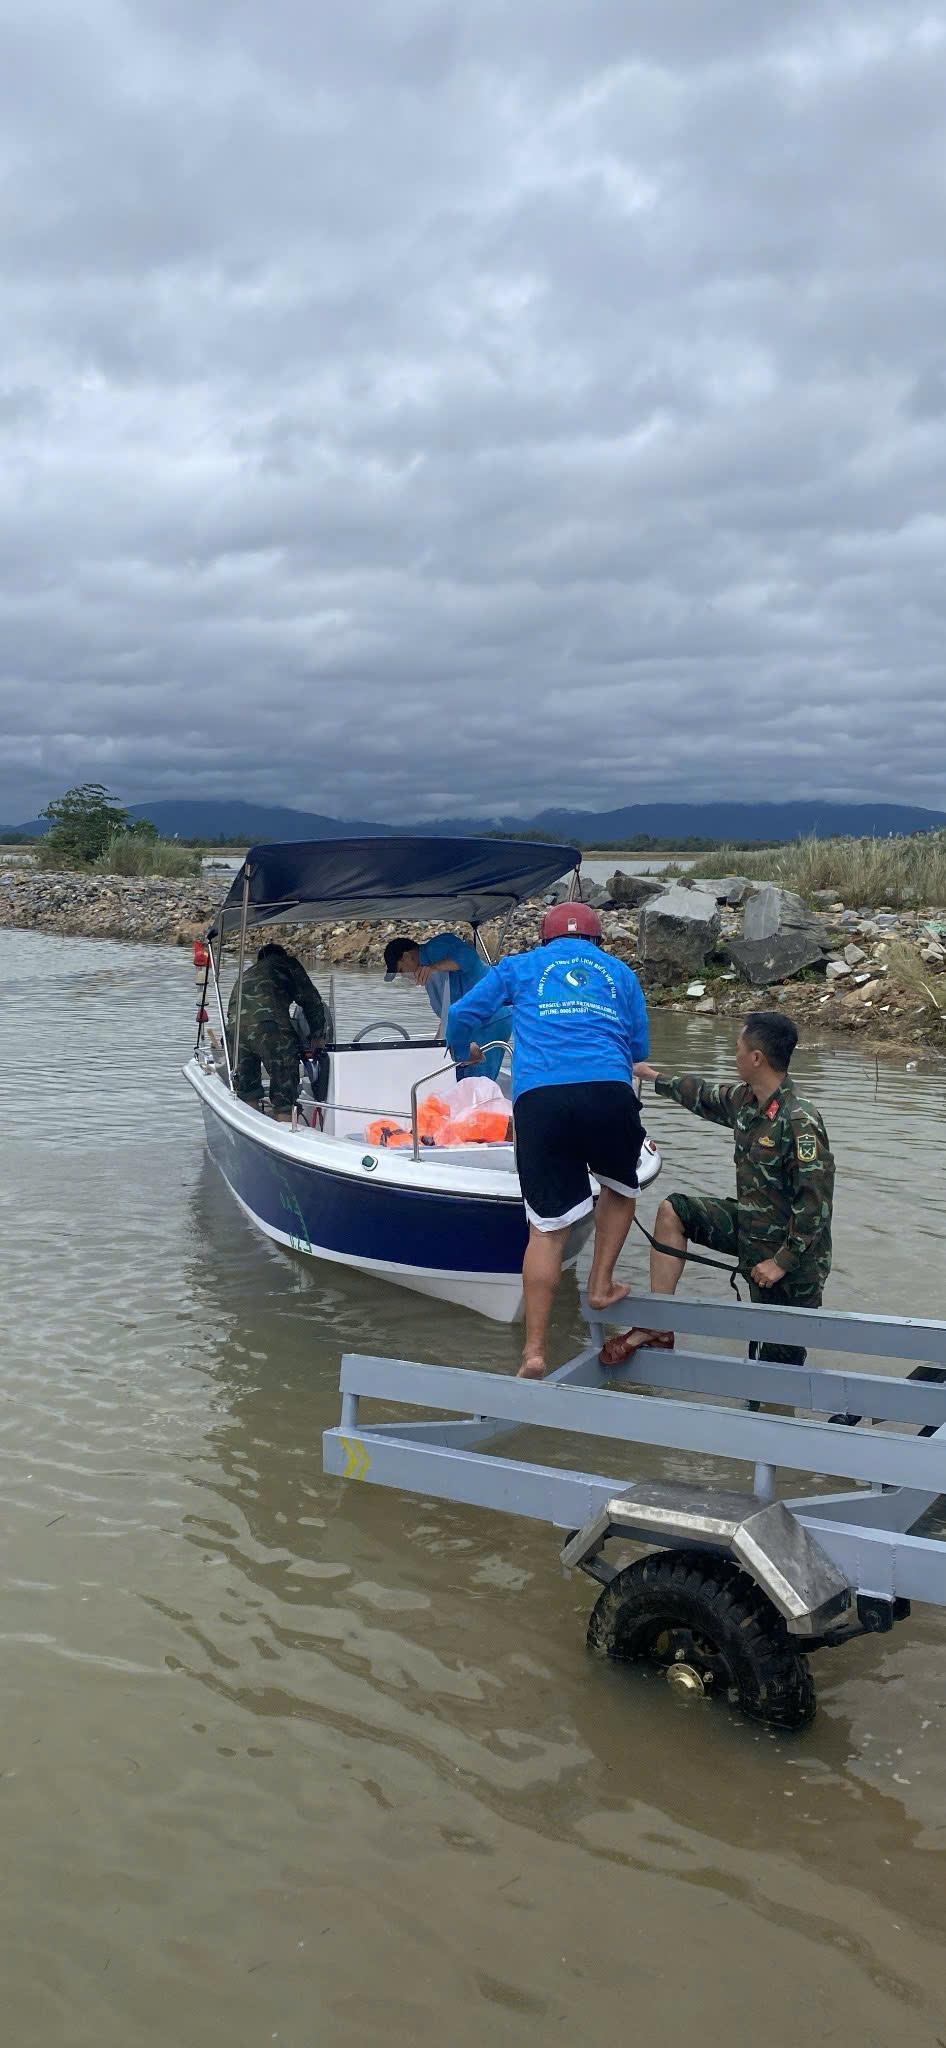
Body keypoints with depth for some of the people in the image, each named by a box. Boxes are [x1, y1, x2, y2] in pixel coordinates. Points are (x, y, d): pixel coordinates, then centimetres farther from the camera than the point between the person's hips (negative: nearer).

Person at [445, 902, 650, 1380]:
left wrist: (463, 1051, 46)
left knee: (547, 1227, 2)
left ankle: (534, 1352, 1)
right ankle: (601, 1285, 27)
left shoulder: (521, 965, 24)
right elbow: (639, 1048, 28)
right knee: (620, 1187, 30)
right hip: (609, 1091, 1)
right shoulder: (621, 973, 27)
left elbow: (461, 1014, 24)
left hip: (538, 1098, 0)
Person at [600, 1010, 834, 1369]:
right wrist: (653, 1076, 31)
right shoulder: (744, 1099, -2)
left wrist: (782, 1262, -24)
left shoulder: (799, 1121, -27)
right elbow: (702, 1094, 20)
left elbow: (815, 1202, -27)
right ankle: (658, 1327, 4)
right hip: (749, 1226, 8)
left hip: (791, 1250, -8)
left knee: (781, 1356, -1)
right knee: (673, 1211, 3)